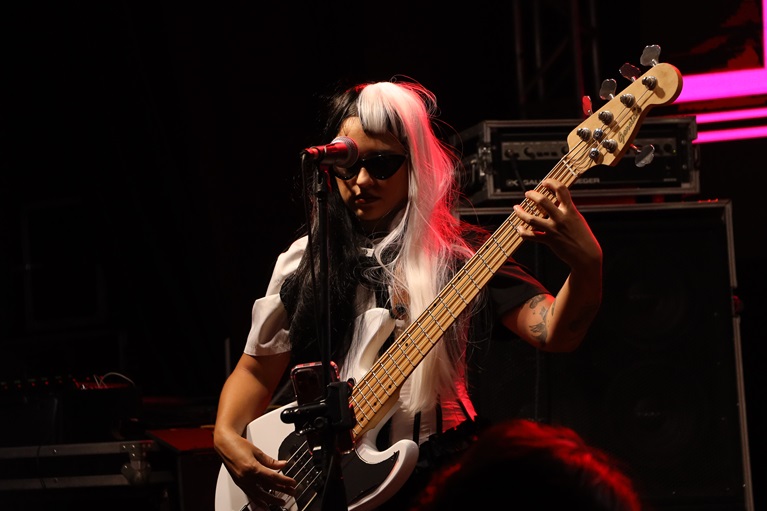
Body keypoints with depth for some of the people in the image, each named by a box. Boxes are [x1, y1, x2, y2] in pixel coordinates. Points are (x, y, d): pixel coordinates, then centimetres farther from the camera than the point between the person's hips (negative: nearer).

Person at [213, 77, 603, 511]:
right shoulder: (305, 260, 11)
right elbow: (258, 370, 18)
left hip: (437, 475, -2)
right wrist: (227, 438, -1)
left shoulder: (460, 254, 0)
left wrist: (586, 262, -33)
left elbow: (556, 332, -13)